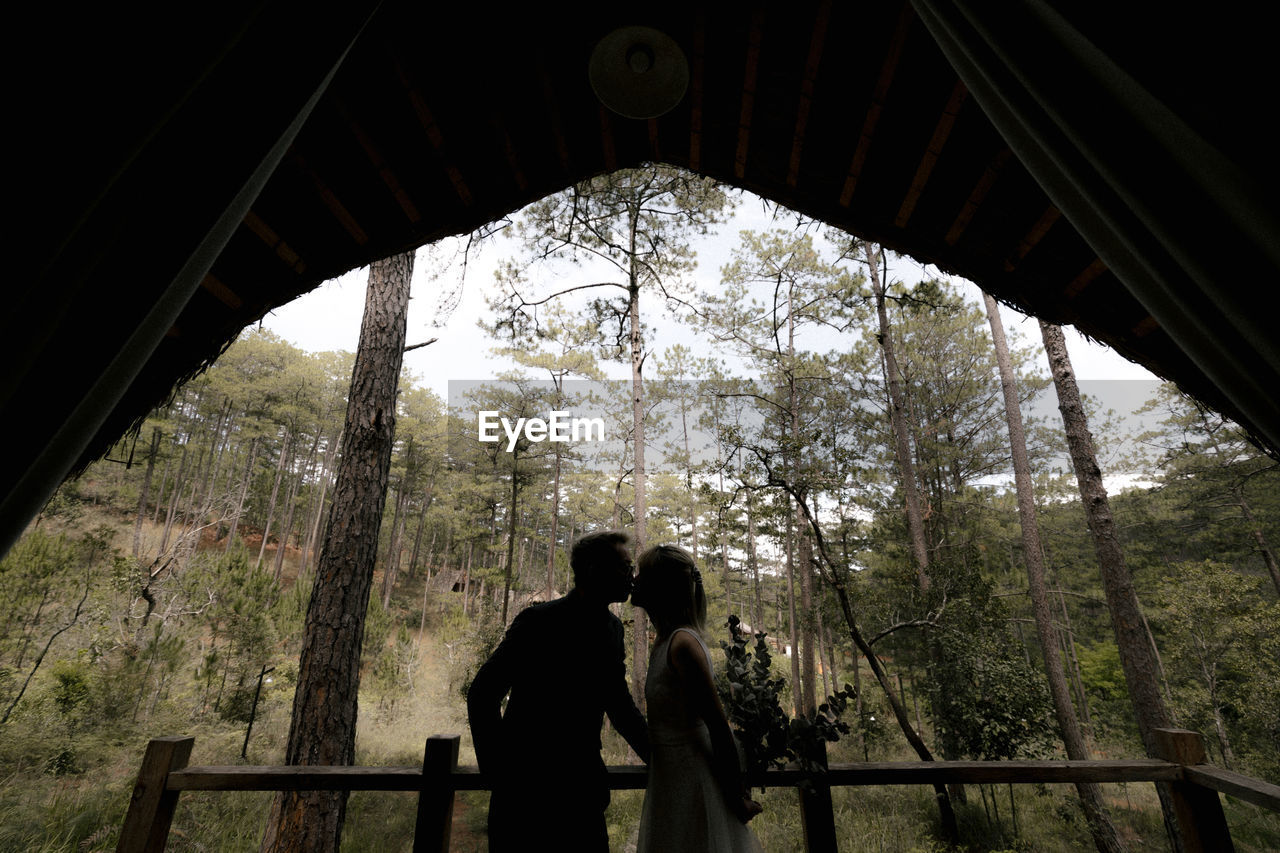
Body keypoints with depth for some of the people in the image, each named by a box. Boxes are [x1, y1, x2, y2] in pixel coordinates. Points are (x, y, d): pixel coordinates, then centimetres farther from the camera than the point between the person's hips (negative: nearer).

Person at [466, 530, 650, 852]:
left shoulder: (612, 627, 1)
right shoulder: (538, 620, -18)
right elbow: (481, 696, -13)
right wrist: (499, 773, -11)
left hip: (583, 790, 5)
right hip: (526, 787, -5)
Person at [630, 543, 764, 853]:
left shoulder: (682, 643, -24)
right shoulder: (666, 640, 3)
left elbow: (718, 725, -22)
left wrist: (737, 798, -14)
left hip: (692, 781, -8)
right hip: (670, 778, 8)